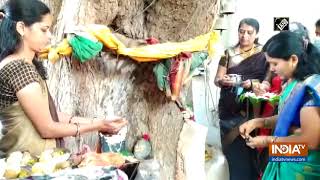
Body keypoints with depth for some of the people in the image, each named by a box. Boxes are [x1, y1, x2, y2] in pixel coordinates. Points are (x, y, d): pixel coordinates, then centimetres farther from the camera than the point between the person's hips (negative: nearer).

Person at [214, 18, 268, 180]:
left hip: (251, 111, -2)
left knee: (250, 153, -2)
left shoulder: (263, 54, 2)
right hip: (229, 111, 2)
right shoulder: (228, 54, 8)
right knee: (233, 153, 2)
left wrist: (252, 83, -19)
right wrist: (222, 81, -17)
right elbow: (217, 79, 6)